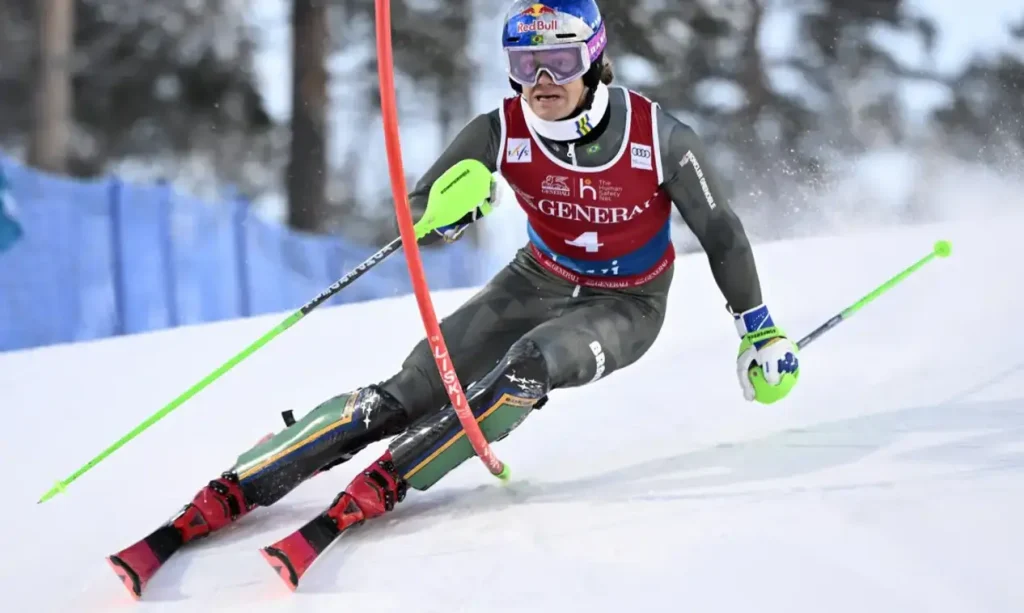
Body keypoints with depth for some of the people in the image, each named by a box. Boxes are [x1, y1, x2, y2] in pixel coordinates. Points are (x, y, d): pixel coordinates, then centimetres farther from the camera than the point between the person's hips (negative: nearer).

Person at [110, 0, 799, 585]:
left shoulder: (659, 136, -24)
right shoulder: (502, 131, -20)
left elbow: (721, 232, -9)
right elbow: (419, 214, -15)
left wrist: (760, 330, -2)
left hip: (626, 308, -2)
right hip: (539, 282, 2)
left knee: (525, 370, -35)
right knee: (406, 396, -14)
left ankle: (382, 484, -29)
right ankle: (233, 491, -14)